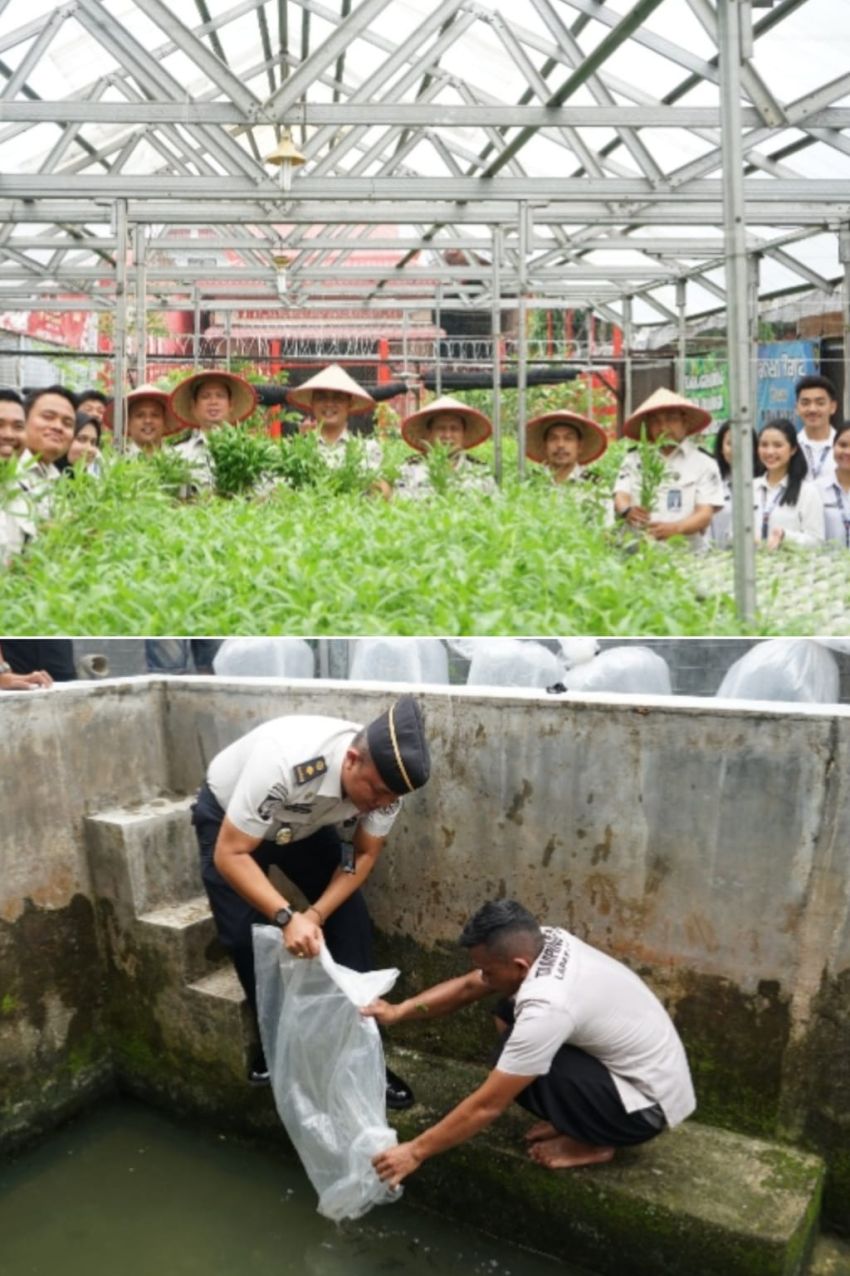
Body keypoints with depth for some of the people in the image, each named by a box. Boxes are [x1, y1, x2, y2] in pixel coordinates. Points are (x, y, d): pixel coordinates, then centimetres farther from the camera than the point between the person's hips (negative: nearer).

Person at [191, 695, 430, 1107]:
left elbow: (365, 854, -14)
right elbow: (230, 854, -36)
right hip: (227, 817, -4)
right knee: (246, 936, -12)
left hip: (304, 823, 4)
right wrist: (288, 917, -45)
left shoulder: (385, 774, -28)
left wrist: (316, 913, -27)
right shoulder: (284, 763, -45)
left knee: (351, 921, -7)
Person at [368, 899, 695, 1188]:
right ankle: (576, 1117, 14)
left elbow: (487, 1105, -26)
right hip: (646, 1068, 9)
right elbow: (468, 986, 6)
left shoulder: (547, 1007, -33)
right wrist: (399, 1011, 0)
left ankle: (592, 1142, -1)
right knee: (510, 1014, 4)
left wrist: (415, 1152, -16)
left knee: (518, 1064, -23)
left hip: (648, 1105, -9)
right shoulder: (545, 940, -10)